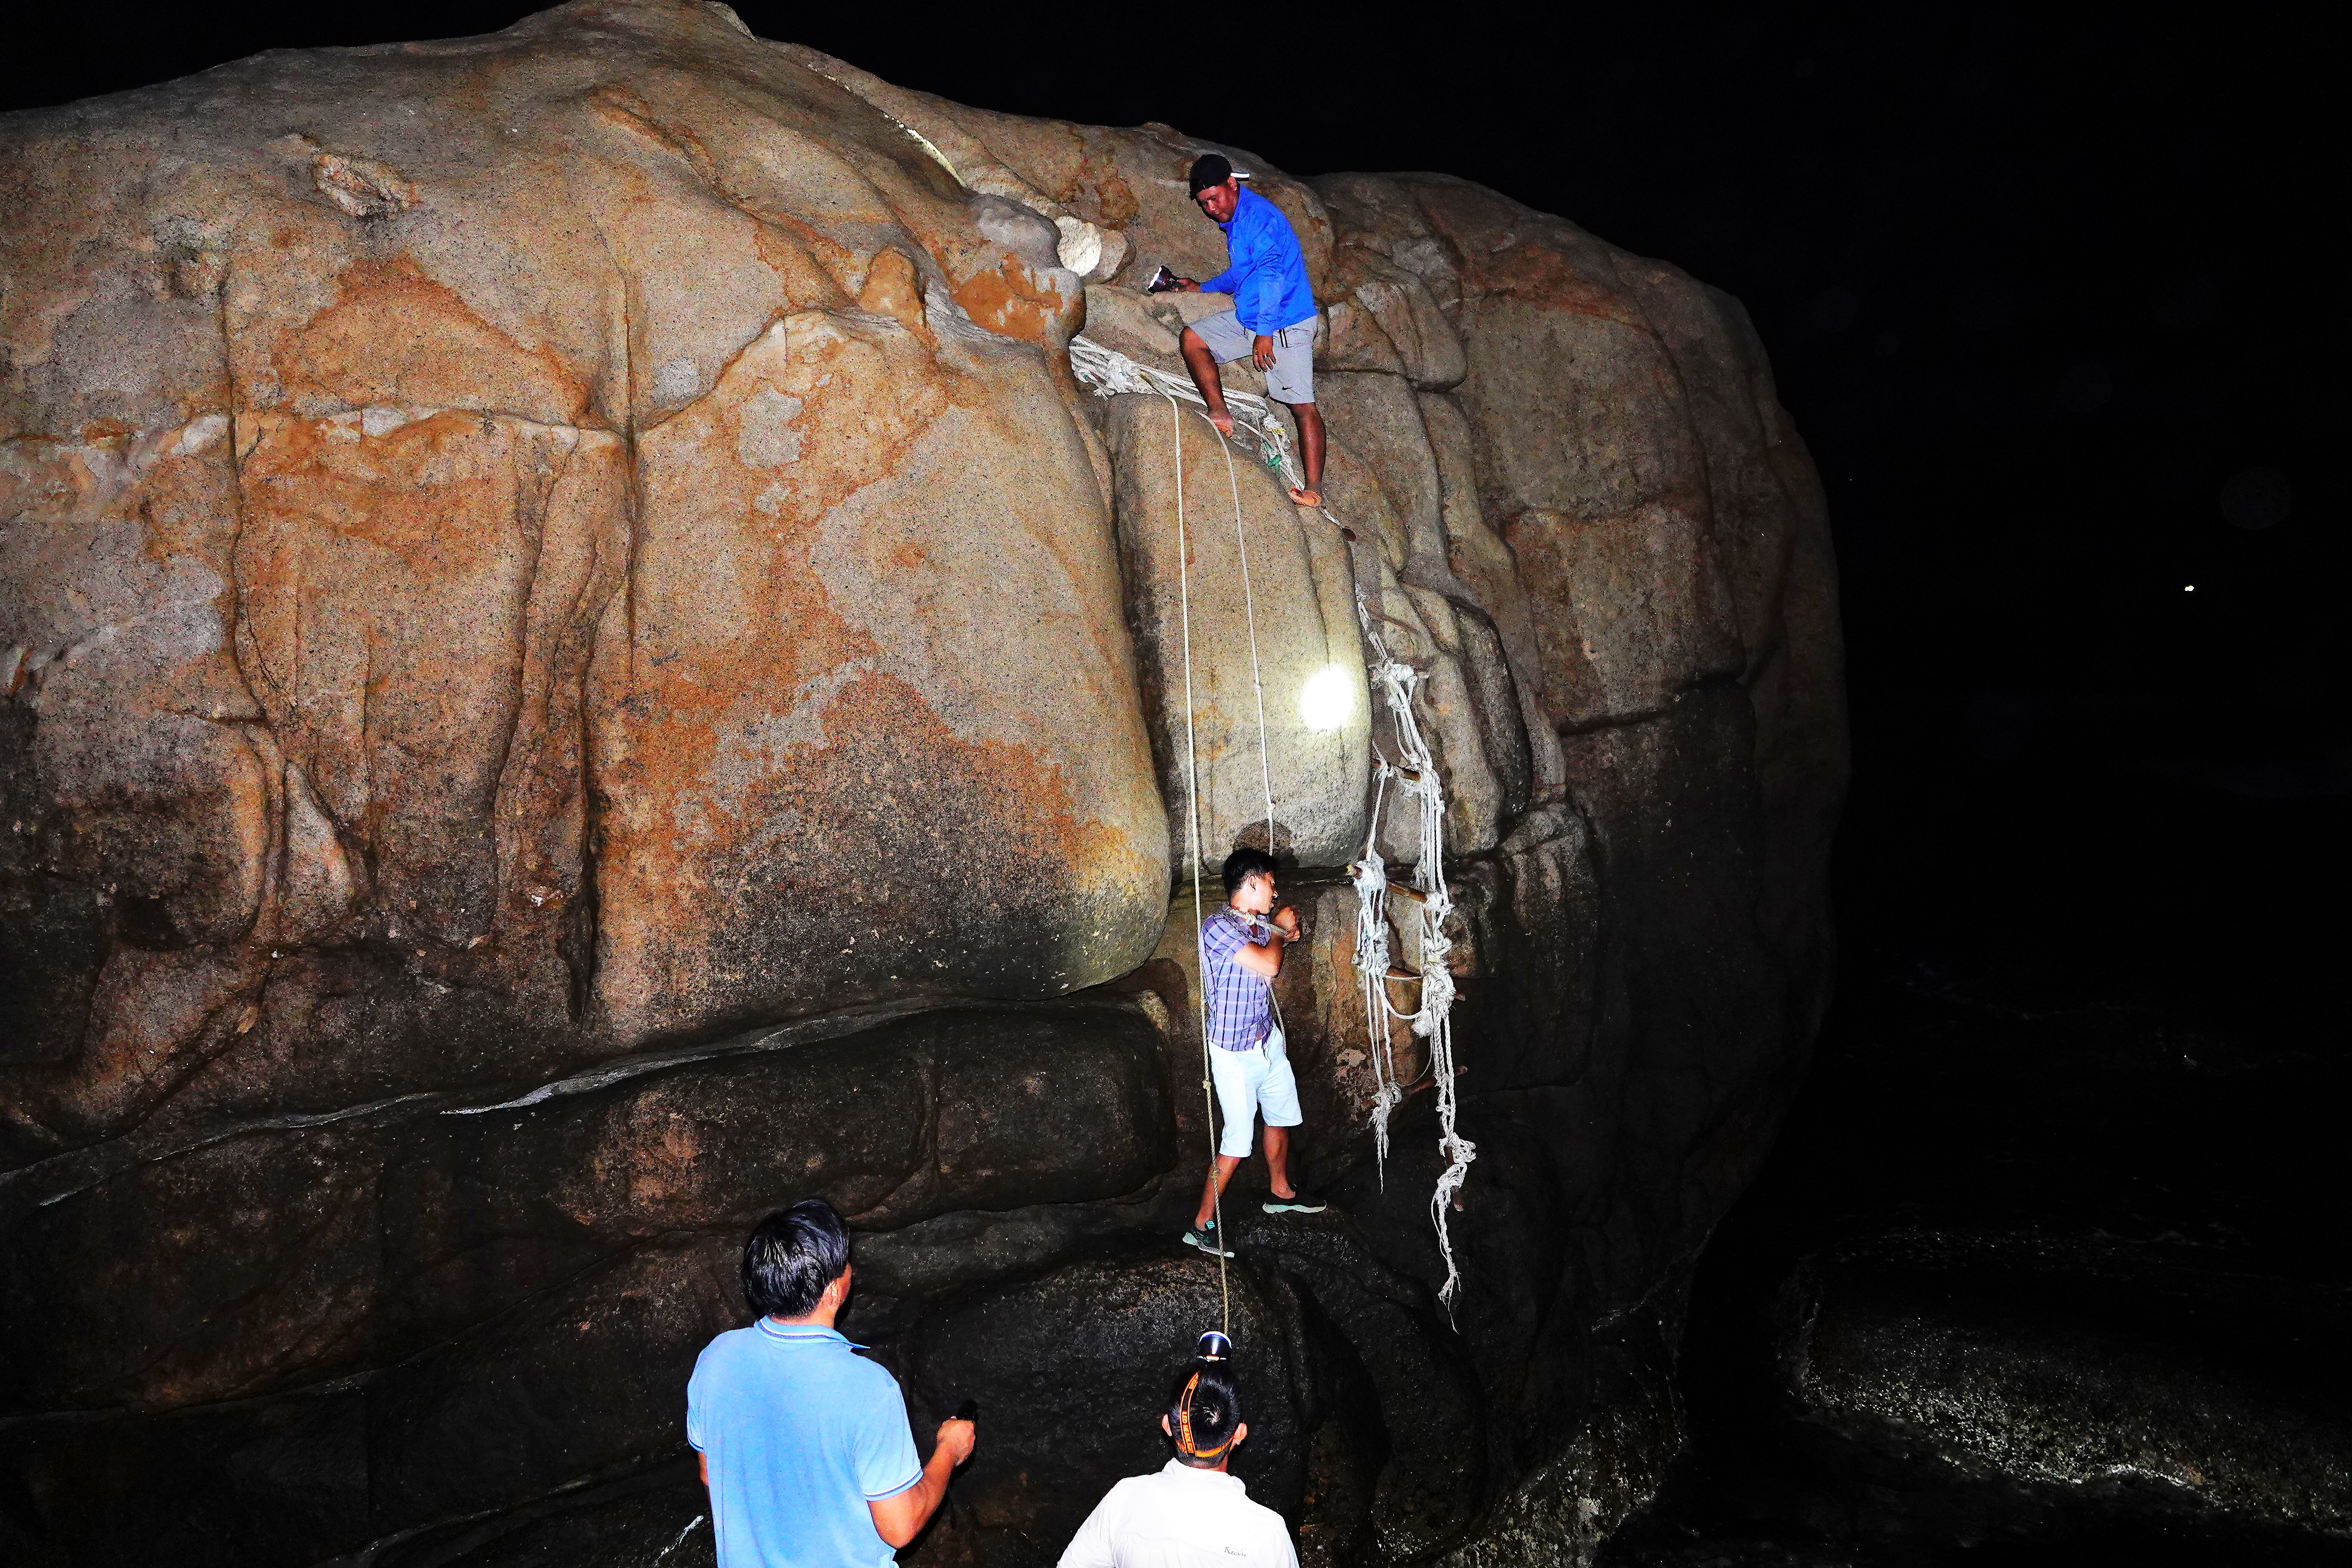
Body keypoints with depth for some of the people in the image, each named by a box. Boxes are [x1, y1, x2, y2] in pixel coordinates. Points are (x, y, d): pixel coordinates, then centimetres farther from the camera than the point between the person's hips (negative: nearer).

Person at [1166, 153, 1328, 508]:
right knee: (1193, 338, 6)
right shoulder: (1233, 221, 15)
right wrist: (1203, 288, 35)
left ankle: (1314, 490, -14)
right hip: (1248, 319, 10)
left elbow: (1271, 274, -26)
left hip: (1284, 324, -10)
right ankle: (1220, 417, 6)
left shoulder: (1257, 216, -17)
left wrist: (1265, 332, -29)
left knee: (1302, 405, -11)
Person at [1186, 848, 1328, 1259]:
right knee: (1238, 1142, -6)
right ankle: (1202, 1225, 5)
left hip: (1268, 1040, 8)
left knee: (1281, 1117, 23)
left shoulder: (1259, 924, 3)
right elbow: (1267, 966, -28)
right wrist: (1279, 930, -12)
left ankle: (1280, 1192, 45)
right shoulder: (1219, 926, -22)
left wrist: (1285, 934, 8)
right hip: (1235, 1051, -8)